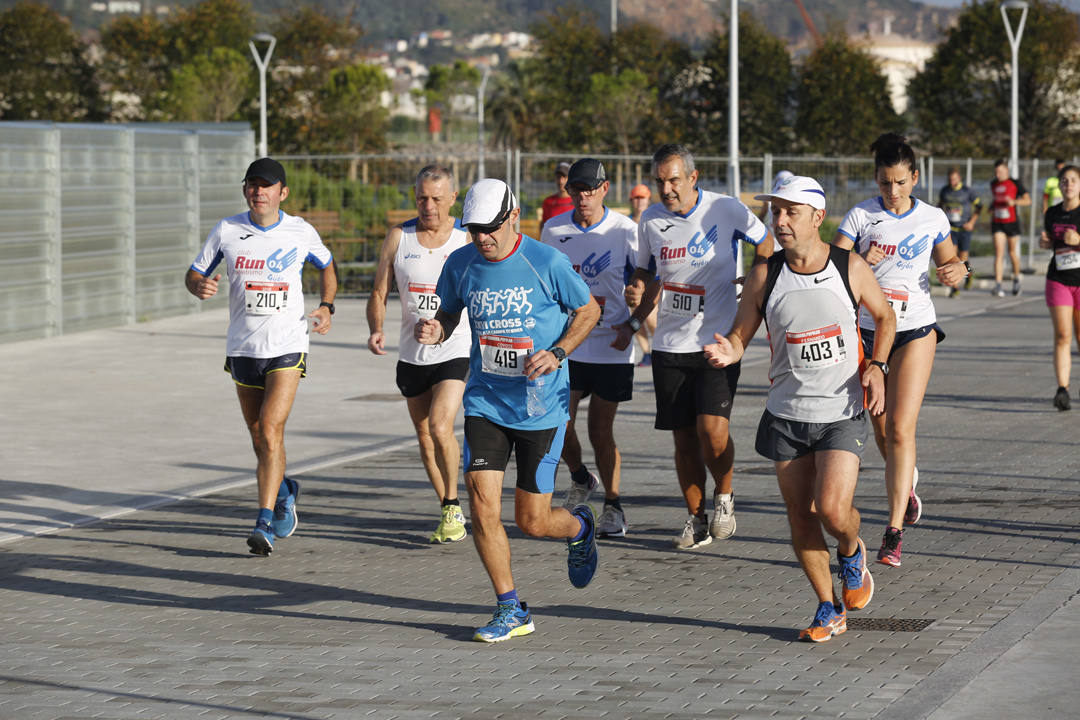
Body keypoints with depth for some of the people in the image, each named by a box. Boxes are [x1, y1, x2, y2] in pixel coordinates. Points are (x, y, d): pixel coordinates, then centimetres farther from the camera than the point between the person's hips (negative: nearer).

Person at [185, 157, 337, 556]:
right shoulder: (227, 231, -1)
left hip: (287, 346, -3)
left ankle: (265, 522, -17)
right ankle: (284, 491, 41)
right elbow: (193, 274, 8)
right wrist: (200, 286, -16)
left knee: (271, 431, -17)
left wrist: (326, 307, 3)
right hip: (242, 347, 3)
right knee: (259, 436, 12)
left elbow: (327, 266, 17)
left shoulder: (301, 232, -2)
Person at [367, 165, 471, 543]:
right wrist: (376, 329, -14)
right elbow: (379, 292, 4)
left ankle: (453, 506, -3)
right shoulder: (399, 237, 1)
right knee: (425, 437, 11)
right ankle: (449, 513, 26)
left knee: (440, 427, -20)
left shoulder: (468, 239, -5)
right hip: (412, 353, 4)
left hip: (456, 351, -4)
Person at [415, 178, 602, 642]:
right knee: (482, 506, -11)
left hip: (541, 407, -3)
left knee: (532, 521, 1)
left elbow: (588, 310, 2)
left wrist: (557, 353, -13)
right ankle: (511, 611, 4)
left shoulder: (546, 263, -11)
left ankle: (579, 528, 38)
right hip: (485, 402, 3)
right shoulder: (460, 264, -2)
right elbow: (449, 313, 15)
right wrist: (435, 330, -9)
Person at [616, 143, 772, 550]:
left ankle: (724, 497, 9)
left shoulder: (726, 210, -7)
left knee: (712, 428, -17)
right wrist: (633, 322, 9)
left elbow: (765, 246, 10)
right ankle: (697, 519, 17)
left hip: (718, 339, -4)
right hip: (670, 345, 4)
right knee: (684, 437, 4)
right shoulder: (650, 220, 4)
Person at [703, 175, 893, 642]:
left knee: (833, 509, -16)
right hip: (786, 414, 2)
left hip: (841, 413, -2)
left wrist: (876, 366, -4)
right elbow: (740, 336, 1)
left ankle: (852, 553, 20)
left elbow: (884, 316, 11)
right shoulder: (764, 277, -3)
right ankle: (829, 608, 23)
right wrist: (726, 352, -23)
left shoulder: (851, 268, -5)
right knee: (800, 516, 4)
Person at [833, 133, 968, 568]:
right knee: (882, 430, 12)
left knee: (900, 428, -12)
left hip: (915, 328, -1)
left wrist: (956, 270, -5)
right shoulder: (860, 217, -4)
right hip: (868, 330, 1)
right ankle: (906, 482, 45)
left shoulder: (933, 219, 2)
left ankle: (894, 532, -12)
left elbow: (949, 260, 17)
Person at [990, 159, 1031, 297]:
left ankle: (1016, 279, 35)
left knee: (1013, 253, 10)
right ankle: (998, 286, -18)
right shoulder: (993, 184, 9)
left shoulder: (1015, 183, -5)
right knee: (999, 253, -11)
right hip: (997, 224, 2)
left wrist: (1014, 202, -25)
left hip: (1012, 222, -2)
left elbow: (1028, 200, -9)